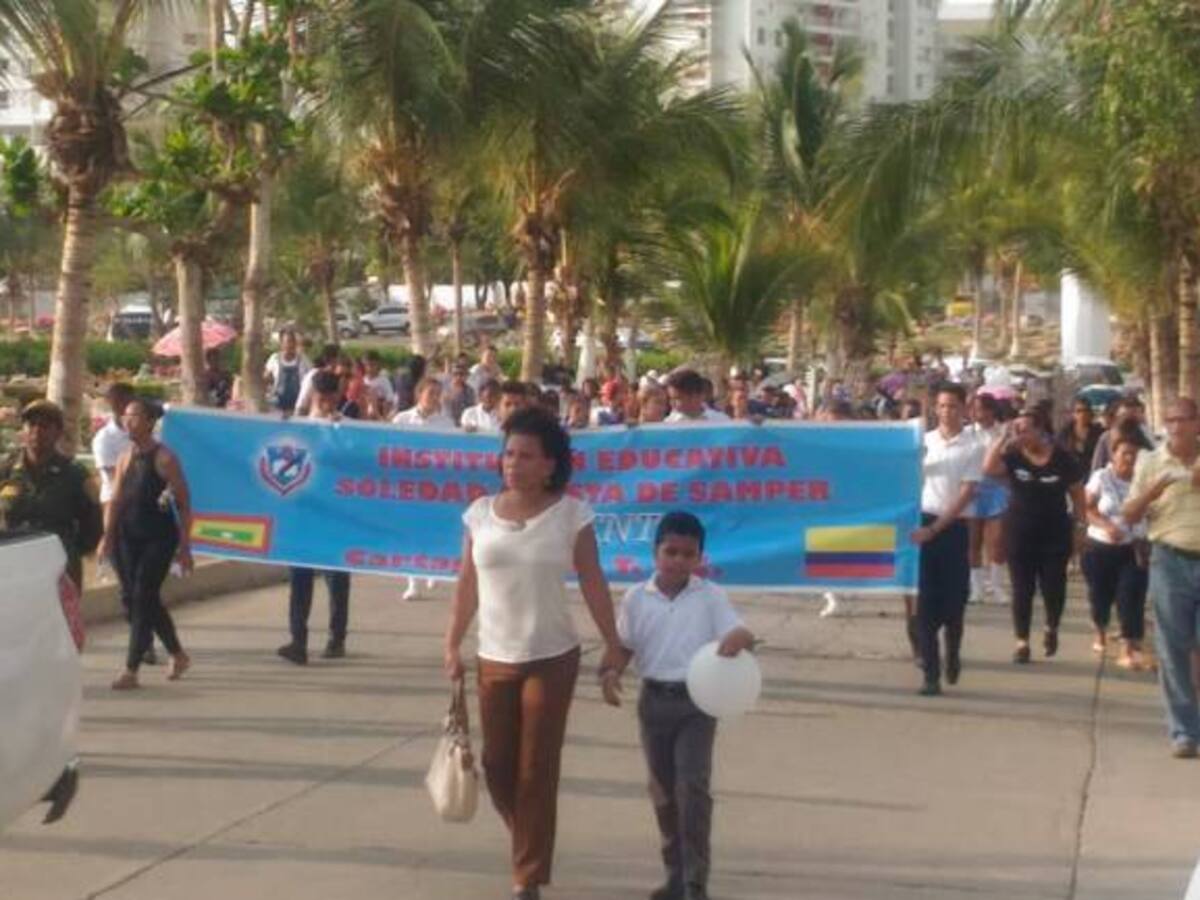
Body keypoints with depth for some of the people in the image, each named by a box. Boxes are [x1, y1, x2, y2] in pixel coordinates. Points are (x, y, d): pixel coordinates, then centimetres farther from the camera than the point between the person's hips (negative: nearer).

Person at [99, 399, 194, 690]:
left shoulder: (164, 458, -10)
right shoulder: (126, 458, 9)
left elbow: (184, 504, -8)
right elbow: (115, 501, 6)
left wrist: (185, 546, -10)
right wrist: (108, 536, -6)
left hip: (159, 537, -7)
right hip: (129, 536, 7)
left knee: (143, 598, -9)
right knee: (132, 597, 11)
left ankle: (131, 671, -6)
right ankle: (178, 655, 28)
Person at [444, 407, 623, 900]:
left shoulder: (571, 513, -7)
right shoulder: (481, 513, 0)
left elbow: (593, 583, -5)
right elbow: (467, 585, 5)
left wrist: (612, 645, -7)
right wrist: (453, 645, 4)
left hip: (552, 658, -3)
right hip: (495, 658, 3)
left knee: (536, 770, 1)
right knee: (497, 765, 9)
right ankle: (531, 842, 37)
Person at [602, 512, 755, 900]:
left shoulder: (711, 597, -4)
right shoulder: (636, 598, 1)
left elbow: (738, 632, -12)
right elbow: (625, 645, 7)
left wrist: (739, 638, -36)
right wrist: (611, 672, -13)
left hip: (697, 700, -3)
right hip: (654, 700, 3)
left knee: (692, 783, -13)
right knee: (662, 789, 11)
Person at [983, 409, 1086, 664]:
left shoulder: (1062, 459, -3)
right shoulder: (1013, 456, -2)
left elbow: (1078, 494, 3)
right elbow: (988, 468, -21)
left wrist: (1081, 526, -1)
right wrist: (1005, 438, -20)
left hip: (1055, 533, -1)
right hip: (1019, 533, 1)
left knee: (1053, 586, 2)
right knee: (1022, 589, 3)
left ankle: (1051, 628, 31)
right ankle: (1022, 641, 10)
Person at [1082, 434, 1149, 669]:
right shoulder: (1100, 477, -4)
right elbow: (1088, 509, -6)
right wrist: (1106, 526, -24)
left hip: (1133, 549, 0)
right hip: (1100, 548, 1)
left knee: (1131, 597, -13)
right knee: (1100, 595, 12)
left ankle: (1129, 649, -14)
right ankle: (1101, 633, 43)